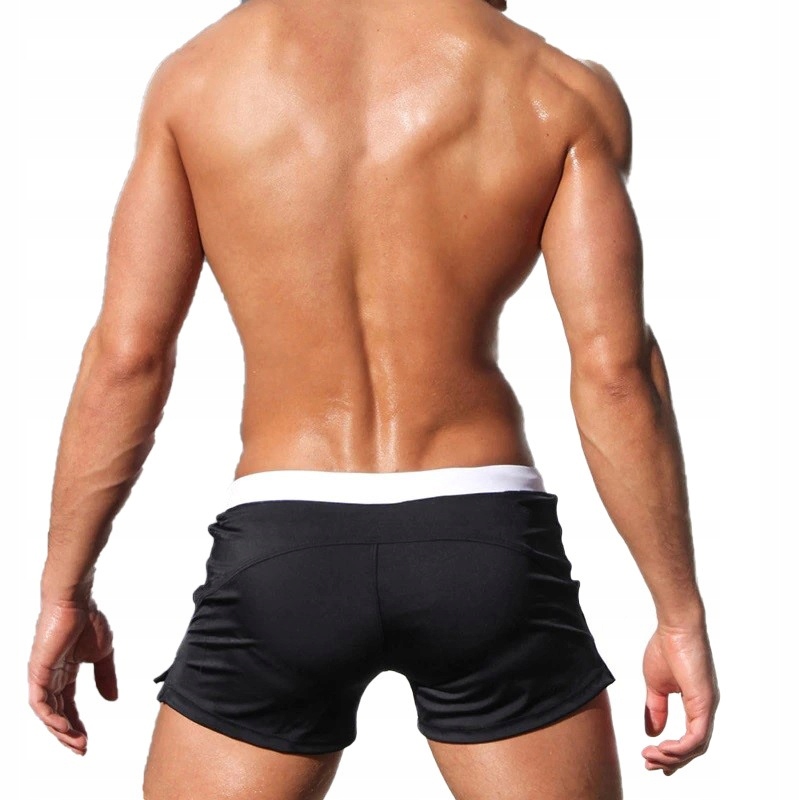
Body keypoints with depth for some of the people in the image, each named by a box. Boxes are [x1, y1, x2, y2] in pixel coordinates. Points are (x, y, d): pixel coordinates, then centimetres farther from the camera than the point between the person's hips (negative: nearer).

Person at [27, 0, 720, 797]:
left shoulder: (200, 69, 5)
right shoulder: (562, 90, 2)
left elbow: (128, 355, 0)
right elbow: (616, 370, -6)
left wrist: (64, 590, 8)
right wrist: (681, 613, 2)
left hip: (282, 552, 1)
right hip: (482, 549, 0)